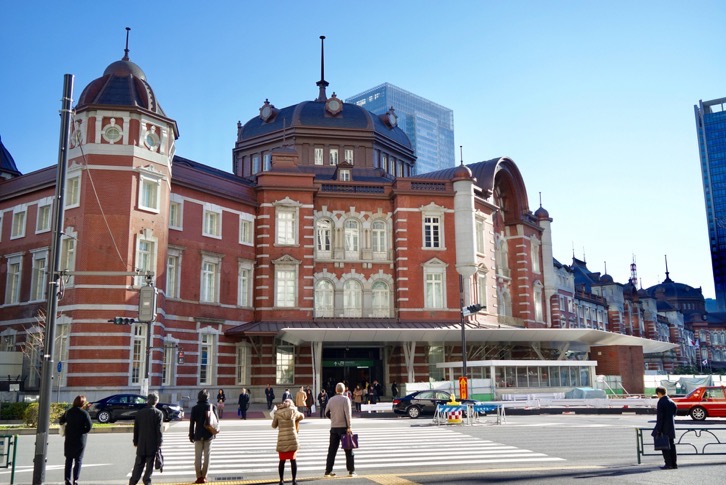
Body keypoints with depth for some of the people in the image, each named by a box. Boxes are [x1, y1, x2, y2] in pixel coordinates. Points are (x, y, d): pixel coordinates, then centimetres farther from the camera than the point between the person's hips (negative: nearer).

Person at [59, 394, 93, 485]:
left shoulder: (68, 412, 2)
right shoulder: (84, 413, -13)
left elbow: (61, 421, 14)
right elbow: (89, 426, -20)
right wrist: (82, 431, -4)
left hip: (69, 440, 4)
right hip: (80, 440, -4)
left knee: (69, 460, 13)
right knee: (78, 460, 6)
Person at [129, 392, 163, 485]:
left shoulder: (139, 413, 3)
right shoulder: (158, 413, -8)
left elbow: (136, 429, 8)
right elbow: (159, 430, -10)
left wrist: (136, 442, 17)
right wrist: (159, 444, -5)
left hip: (141, 445, 3)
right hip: (152, 445, -3)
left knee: (138, 465, 11)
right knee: (150, 466, 4)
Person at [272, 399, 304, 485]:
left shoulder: (277, 413, -1)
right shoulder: (294, 411, 1)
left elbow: (274, 425, 9)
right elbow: (302, 416, 19)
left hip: (282, 440, 0)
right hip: (292, 439, 0)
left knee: (282, 461, 9)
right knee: (293, 460, 7)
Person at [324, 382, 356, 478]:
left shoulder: (331, 400, 5)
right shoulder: (345, 399, -8)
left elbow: (327, 413, 12)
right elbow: (348, 414, -17)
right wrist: (349, 427, -17)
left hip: (334, 428, 4)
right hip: (344, 427, -4)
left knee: (332, 449, 9)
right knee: (348, 450, 4)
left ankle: (328, 471, 9)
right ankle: (351, 471, 4)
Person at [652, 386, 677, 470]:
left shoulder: (661, 402, -14)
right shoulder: (672, 402, 8)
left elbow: (660, 417, -17)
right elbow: (674, 413, 15)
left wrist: (658, 430, -14)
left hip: (664, 428, -7)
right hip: (671, 427, 7)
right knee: (671, 445, 13)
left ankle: (669, 464, -1)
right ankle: (673, 464, 16)